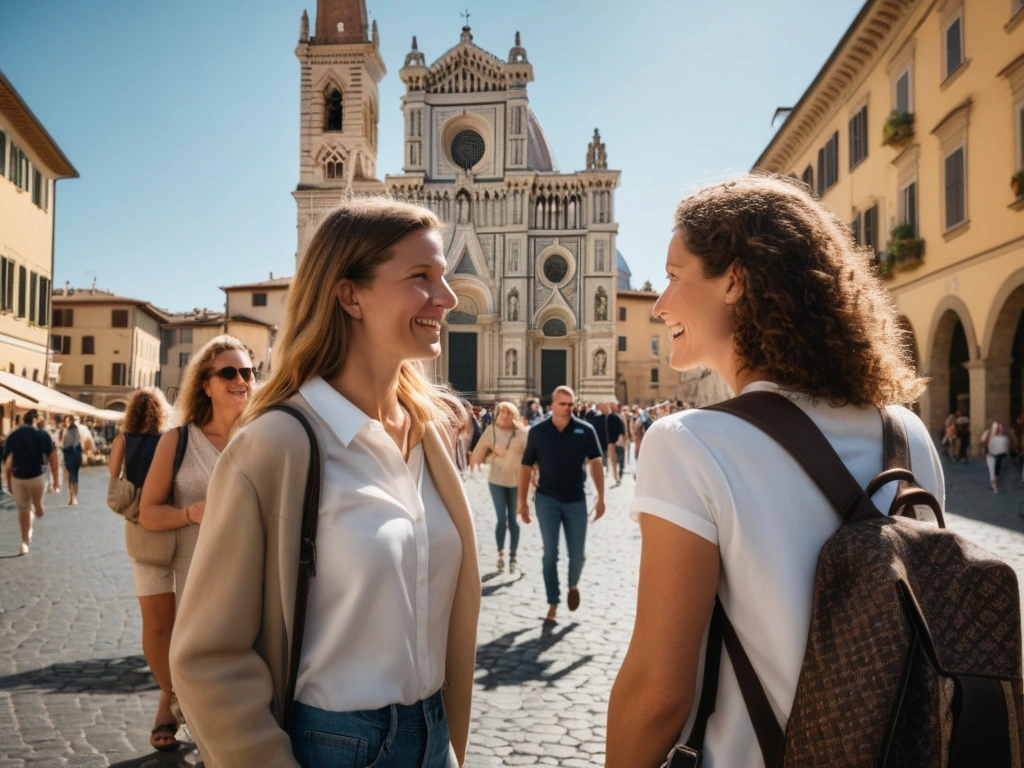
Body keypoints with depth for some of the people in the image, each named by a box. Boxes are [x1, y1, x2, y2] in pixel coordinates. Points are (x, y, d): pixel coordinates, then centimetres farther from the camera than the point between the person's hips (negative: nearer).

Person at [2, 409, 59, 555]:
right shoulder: (42, 435, -1)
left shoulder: (12, 437, 1)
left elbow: (7, 463, 0)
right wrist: (55, 478, 7)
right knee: (37, 504, 26)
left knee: (23, 510, 11)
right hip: (37, 476, -1)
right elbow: (52, 458, -1)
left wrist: (8, 483, 9)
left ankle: (25, 542, 11)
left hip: (18, 478, 1)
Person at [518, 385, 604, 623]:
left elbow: (595, 463, -3)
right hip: (547, 499, 0)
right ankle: (553, 603, 12)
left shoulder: (585, 430, -6)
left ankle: (573, 585, 38)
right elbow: (526, 467, 0)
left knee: (578, 554, 7)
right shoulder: (537, 432, -5)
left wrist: (601, 497, -9)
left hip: (576, 500, 1)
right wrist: (522, 501, -1)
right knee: (550, 553, 1)